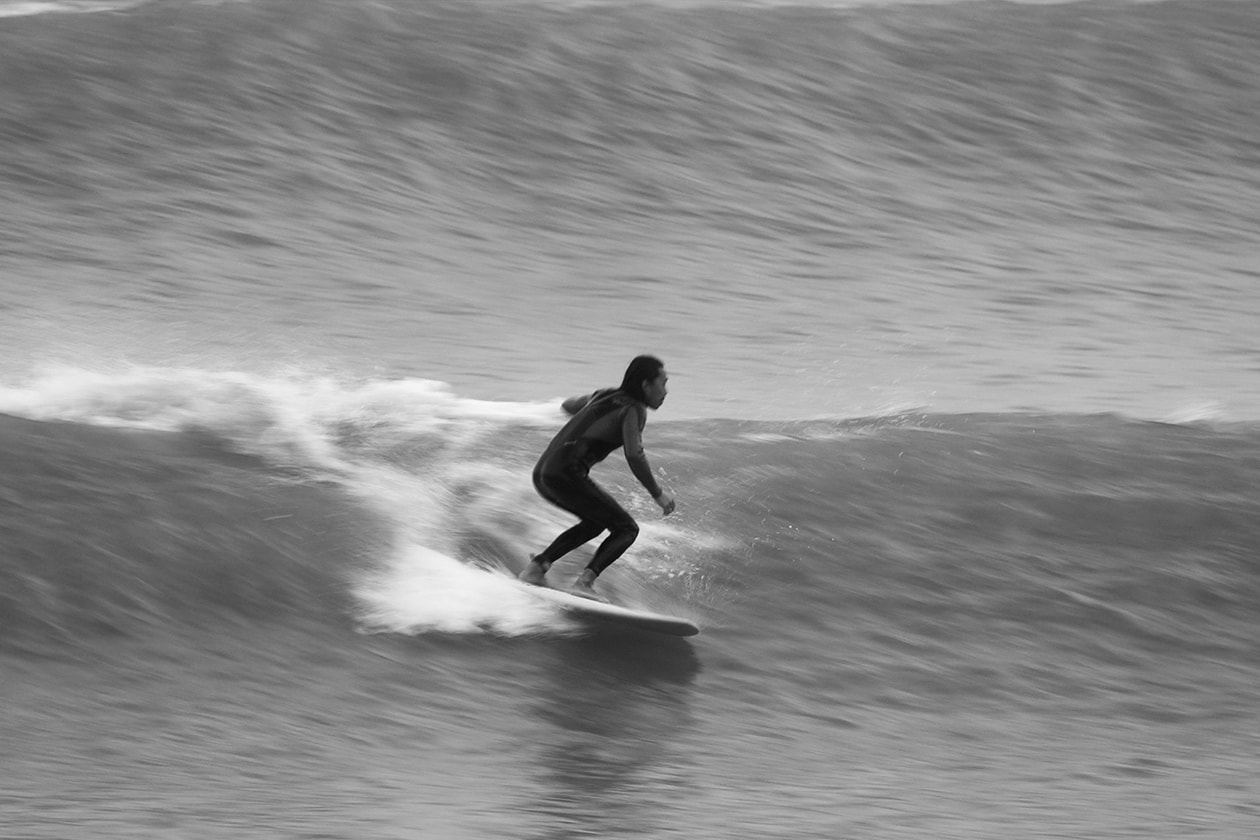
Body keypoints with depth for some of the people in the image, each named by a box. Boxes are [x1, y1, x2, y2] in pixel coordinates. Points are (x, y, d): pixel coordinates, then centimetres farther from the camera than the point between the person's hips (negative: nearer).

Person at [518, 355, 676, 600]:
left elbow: (569, 405, 38)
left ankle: (538, 564, 21)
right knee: (627, 529, 0)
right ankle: (585, 581, -18)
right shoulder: (633, 410, -5)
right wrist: (658, 493, -8)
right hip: (566, 476, -9)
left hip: (542, 472, 9)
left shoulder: (605, 396, 19)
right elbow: (634, 456, -19)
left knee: (596, 521, 29)